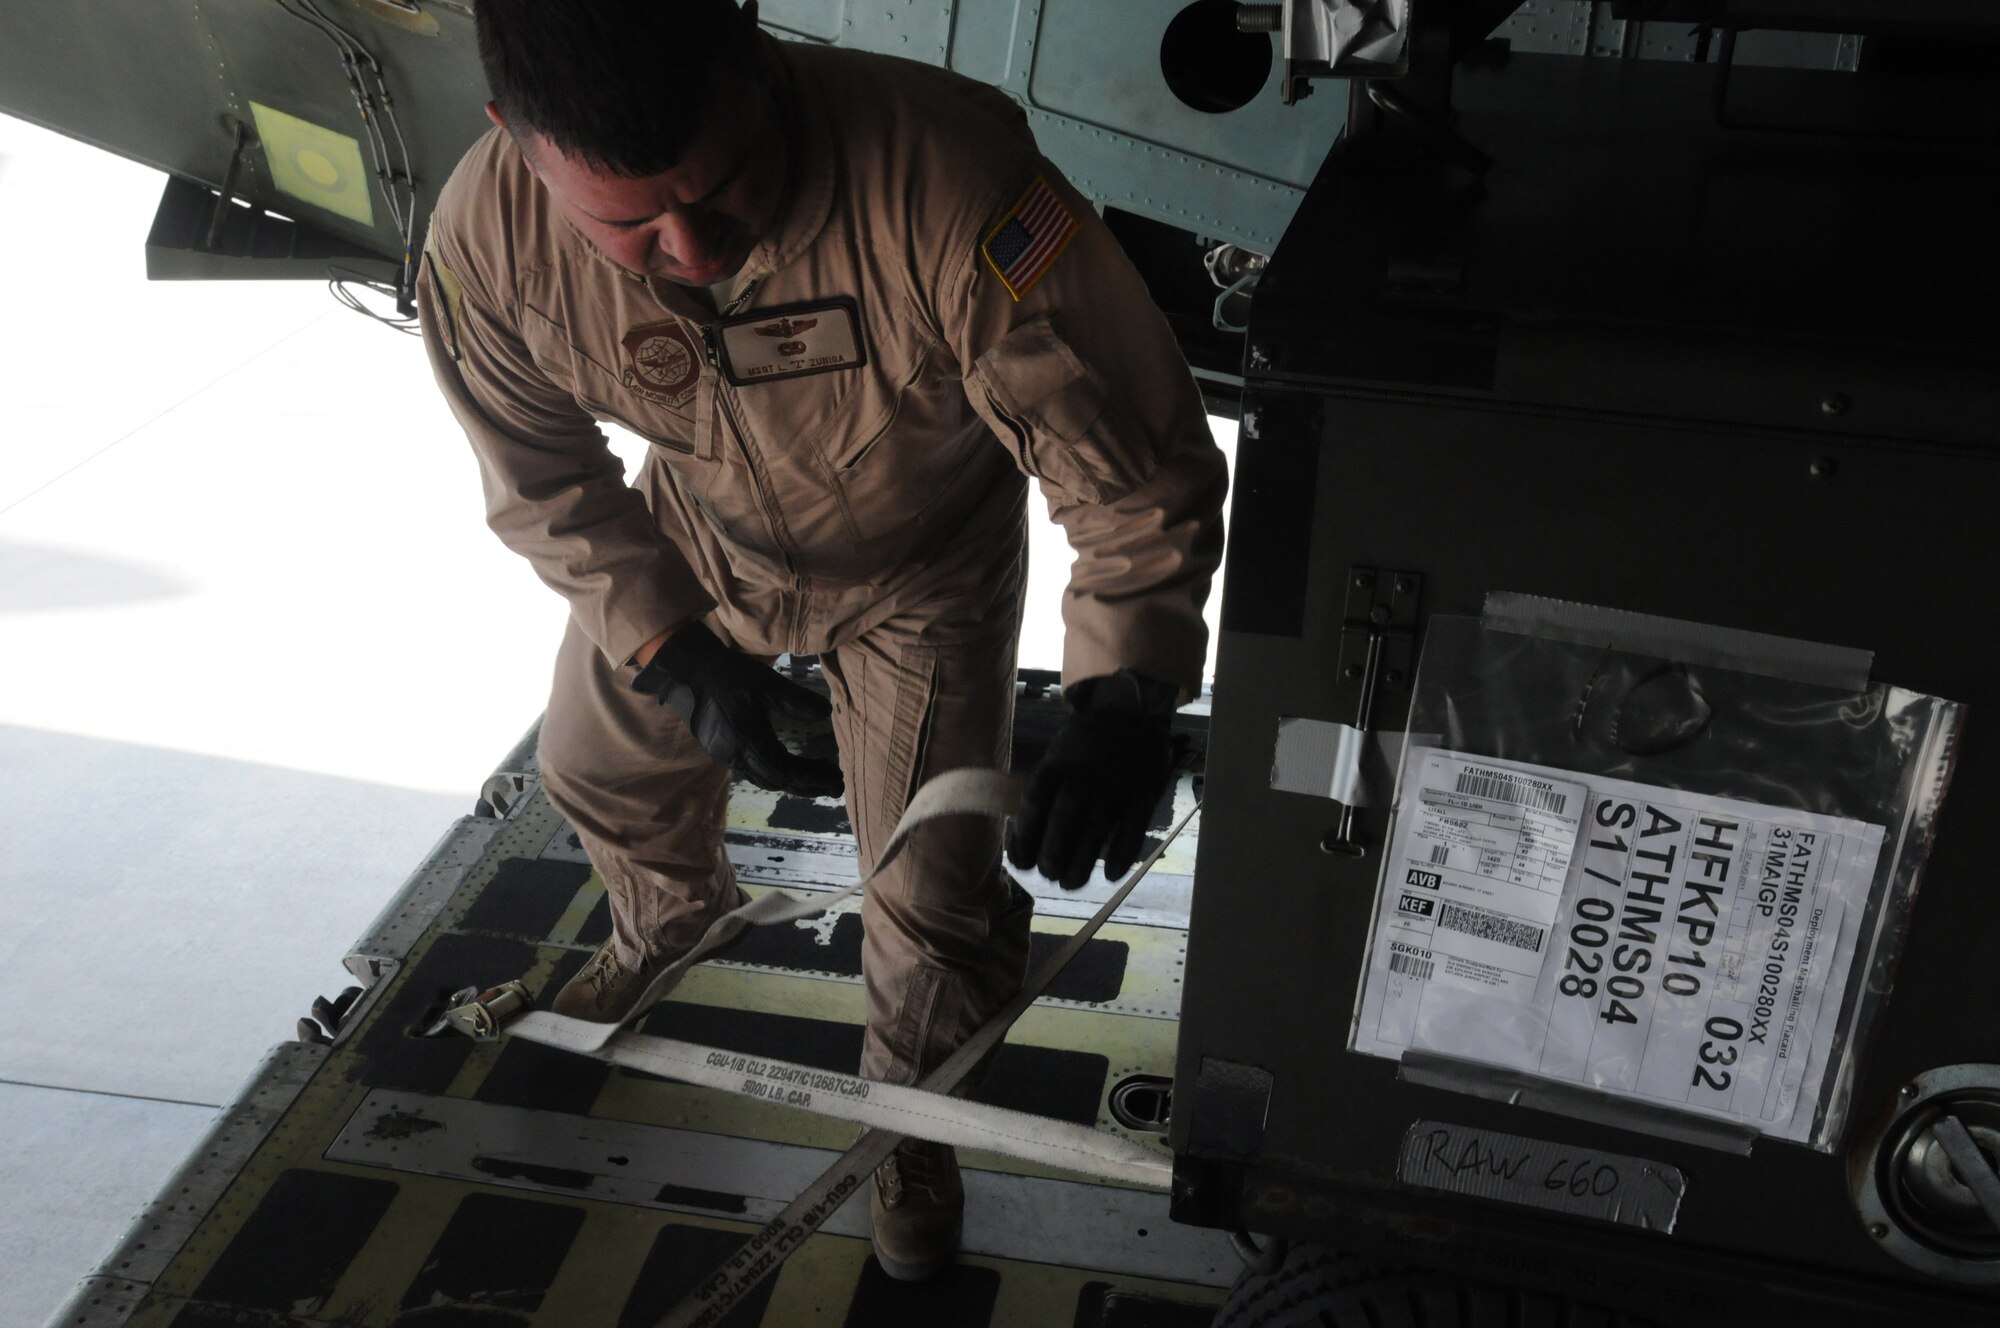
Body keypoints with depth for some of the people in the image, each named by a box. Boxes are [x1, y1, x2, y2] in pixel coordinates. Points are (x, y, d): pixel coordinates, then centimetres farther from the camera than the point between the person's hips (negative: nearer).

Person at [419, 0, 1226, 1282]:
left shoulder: (946, 182, -45)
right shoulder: (488, 238, -30)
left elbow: (1141, 469, -35)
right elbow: (544, 482, -11)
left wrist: (1126, 702, -47)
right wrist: (673, 650, -22)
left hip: (920, 570, -3)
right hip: (698, 541, 4)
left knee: (934, 906, -1)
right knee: (598, 761, 24)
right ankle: (678, 906, 63)